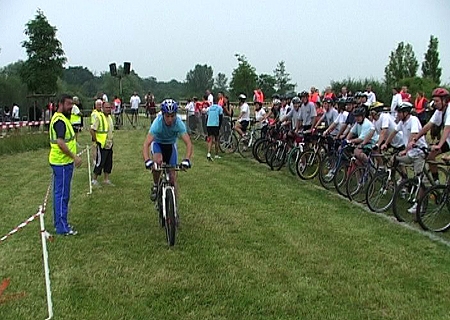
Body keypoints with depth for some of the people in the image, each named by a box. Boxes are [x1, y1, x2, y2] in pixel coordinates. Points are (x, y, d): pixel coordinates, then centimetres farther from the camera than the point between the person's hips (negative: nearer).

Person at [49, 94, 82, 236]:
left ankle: (59, 222, 25)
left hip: (62, 162, 11)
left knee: (60, 193, 16)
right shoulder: (60, 120, -18)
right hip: (62, 163, -11)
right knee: (62, 195, -6)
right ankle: (62, 227, 0)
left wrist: (72, 156, 20)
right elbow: (60, 143, -27)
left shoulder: (61, 118, 15)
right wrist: (74, 156, -22)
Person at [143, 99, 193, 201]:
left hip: (171, 145, 2)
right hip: (157, 143, -2)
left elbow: (188, 143, -34)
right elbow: (146, 144, -39)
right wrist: (147, 160, -55)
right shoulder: (157, 123, -34)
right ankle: (155, 186, -10)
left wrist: (187, 159, -50)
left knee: (172, 175, -3)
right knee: (158, 161, -33)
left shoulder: (179, 123, -30)